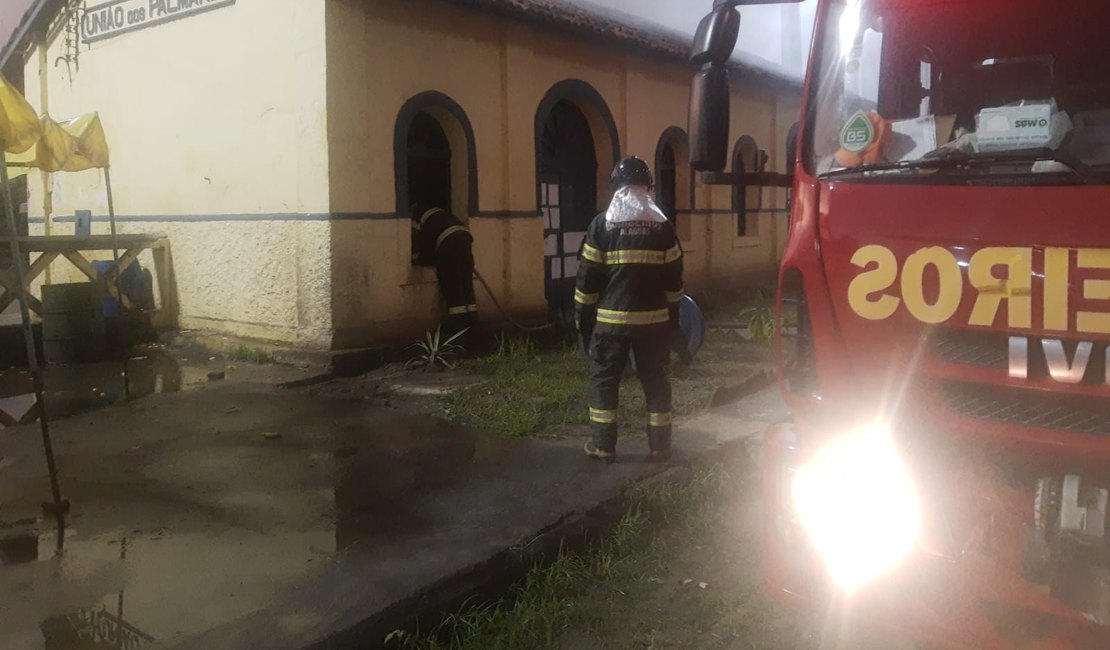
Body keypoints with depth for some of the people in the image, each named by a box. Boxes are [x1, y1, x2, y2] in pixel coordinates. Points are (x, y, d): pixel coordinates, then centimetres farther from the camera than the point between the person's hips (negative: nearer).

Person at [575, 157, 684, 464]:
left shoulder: (602, 223, -4)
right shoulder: (663, 225, 3)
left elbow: (588, 274, -3)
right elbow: (674, 276, 7)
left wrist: (583, 314, 5)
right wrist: (672, 315, 16)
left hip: (611, 318, -2)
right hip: (654, 318, 2)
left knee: (603, 378, 9)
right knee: (655, 380, 10)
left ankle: (603, 445, 12)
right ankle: (660, 446, 15)